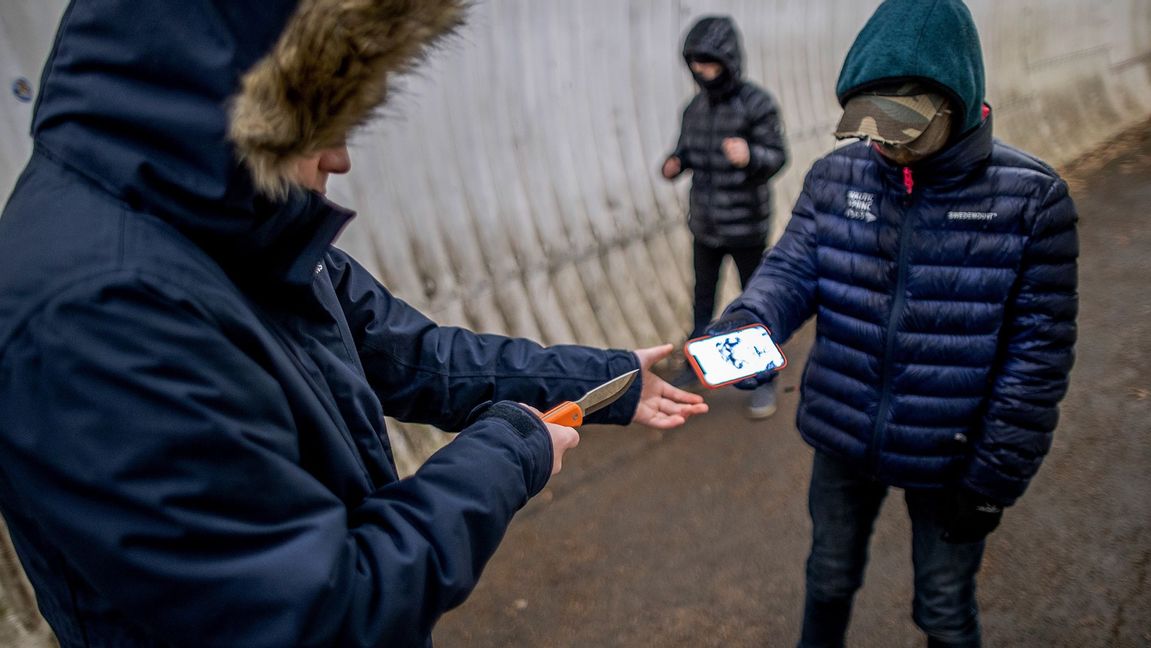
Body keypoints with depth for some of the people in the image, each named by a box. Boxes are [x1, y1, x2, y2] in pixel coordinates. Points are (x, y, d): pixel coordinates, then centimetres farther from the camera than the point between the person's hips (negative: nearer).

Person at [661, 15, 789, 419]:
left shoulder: (757, 104, -16)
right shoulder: (695, 107, 4)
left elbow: (778, 155, -17)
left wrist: (749, 156, -38)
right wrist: (676, 162, -10)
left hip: (746, 226, -6)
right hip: (705, 224, 6)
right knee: (703, 297, 21)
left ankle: (764, 378, 24)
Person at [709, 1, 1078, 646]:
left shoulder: (1030, 197, -17)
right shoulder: (836, 175, -8)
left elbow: (1040, 350, -13)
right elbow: (792, 267, -9)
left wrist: (996, 478, -11)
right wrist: (746, 323, -33)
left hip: (946, 455, -2)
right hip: (843, 436, 3)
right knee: (830, 578, 25)